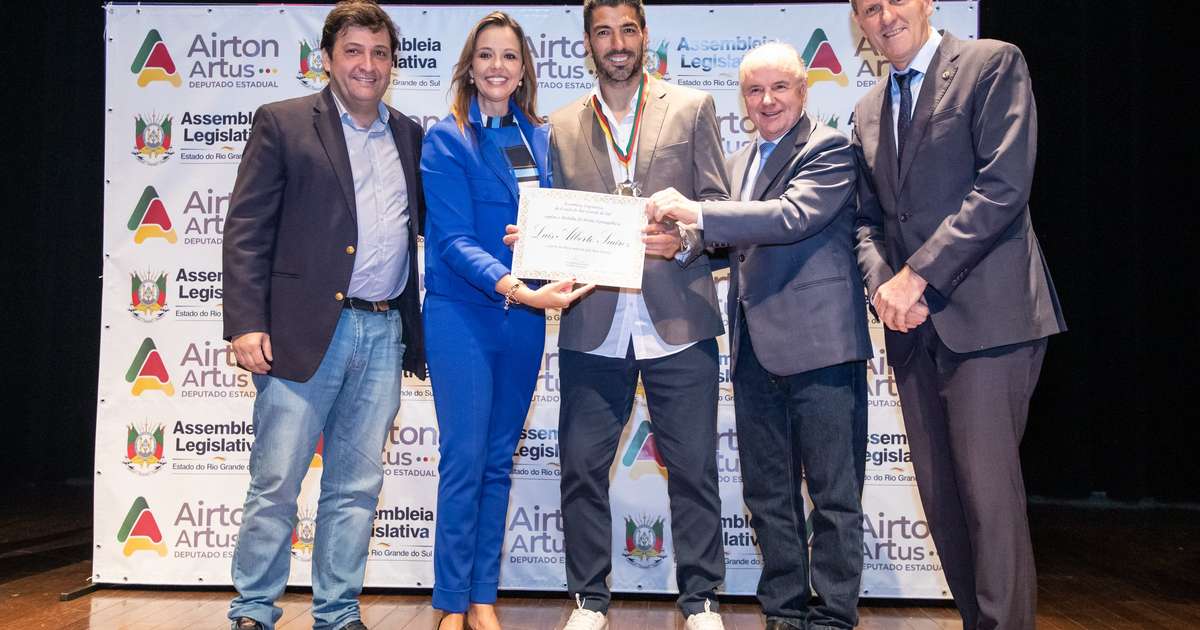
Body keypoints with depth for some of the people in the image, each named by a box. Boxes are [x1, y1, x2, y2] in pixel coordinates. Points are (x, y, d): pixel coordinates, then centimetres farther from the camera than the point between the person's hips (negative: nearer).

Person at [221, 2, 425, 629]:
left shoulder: (409, 136, 15)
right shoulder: (282, 123, 3)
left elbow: (420, 228, 16)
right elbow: (245, 229, -2)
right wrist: (245, 324, -11)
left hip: (384, 335, 4)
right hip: (305, 331, -3)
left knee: (357, 488, 9)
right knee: (274, 484, 2)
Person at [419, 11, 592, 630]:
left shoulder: (540, 138, 9)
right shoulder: (446, 139, -6)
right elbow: (454, 240, -15)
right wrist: (519, 290, -28)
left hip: (525, 319, 5)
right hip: (462, 316, -5)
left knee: (499, 462, 11)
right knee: (463, 460, -2)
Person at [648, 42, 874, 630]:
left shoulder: (830, 148, -5)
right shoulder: (738, 162, 18)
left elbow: (793, 216, -21)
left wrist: (697, 212, -24)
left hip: (819, 342, -7)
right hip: (755, 349, 8)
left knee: (833, 494, 3)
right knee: (767, 492, 14)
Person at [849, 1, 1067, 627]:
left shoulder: (993, 64, 0)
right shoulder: (867, 111, 19)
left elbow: (1004, 187, -11)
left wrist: (916, 275, -14)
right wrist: (882, 284, -2)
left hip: (987, 314, -6)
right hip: (913, 325, 6)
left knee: (988, 489, -8)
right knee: (939, 495, 8)